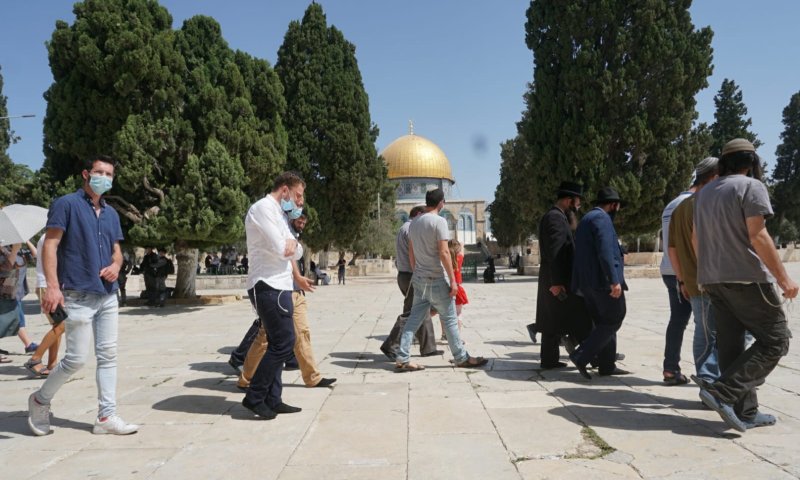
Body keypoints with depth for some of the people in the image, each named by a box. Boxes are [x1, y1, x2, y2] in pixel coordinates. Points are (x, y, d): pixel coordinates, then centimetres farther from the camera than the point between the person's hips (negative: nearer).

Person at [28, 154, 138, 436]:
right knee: (77, 358, -4)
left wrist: (116, 265, -3)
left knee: (108, 355, 6)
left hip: (108, 295, 7)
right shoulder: (67, 204, -5)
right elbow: (50, 246, -11)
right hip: (78, 295, -7)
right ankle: (40, 400, 22)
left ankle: (106, 416, 12)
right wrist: (53, 286, -21)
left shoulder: (111, 214, 15)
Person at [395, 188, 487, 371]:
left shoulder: (414, 223, 9)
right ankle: (462, 358, 15)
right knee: (450, 319, 4)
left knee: (414, 319, 8)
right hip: (437, 280, -7)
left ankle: (402, 359, 5)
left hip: (419, 279, 7)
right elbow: (444, 253, -18)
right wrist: (453, 280, -15)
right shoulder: (439, 221, -13)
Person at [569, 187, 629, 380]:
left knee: (604, 322, 13)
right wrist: (614, 280, -24)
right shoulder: (601, 218, -9)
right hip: (603, 280, -10)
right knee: (613, 321, -4)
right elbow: (605, 251, -21)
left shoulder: (587, 219, 21)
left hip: (588, 282, 10)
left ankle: (607, 365, 15)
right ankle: (581, 356, -10)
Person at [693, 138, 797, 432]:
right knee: (775, 340, 0)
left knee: (731, 345, 9)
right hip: (746, 278, -8)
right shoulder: (751, 187, -7)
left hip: (713, 280, 8)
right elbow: (757, 236, -17)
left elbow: (697, 239, 21)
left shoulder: (704, 193, 16)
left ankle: (745, 411, 12)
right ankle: (722, 392, -11)